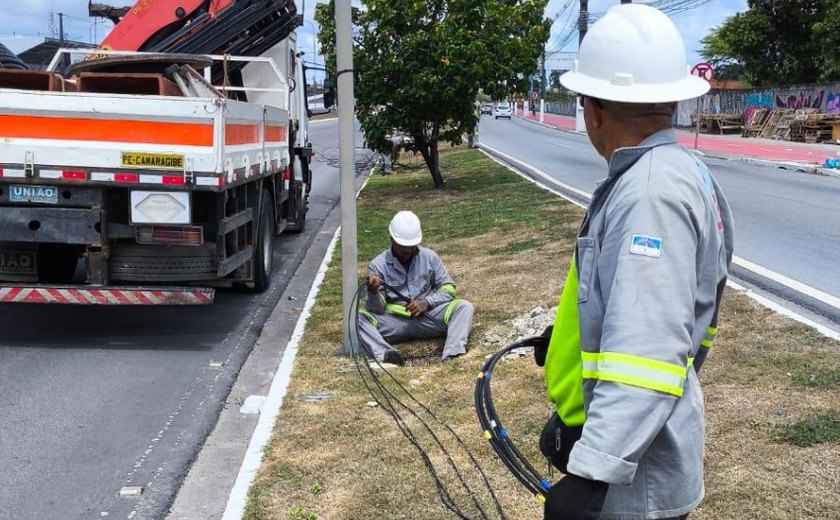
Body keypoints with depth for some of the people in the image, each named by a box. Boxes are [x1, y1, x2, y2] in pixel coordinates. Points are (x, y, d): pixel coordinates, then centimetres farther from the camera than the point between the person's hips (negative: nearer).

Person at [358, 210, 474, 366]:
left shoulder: (429, 257, 2)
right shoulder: (378, 265, -3)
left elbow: (448, 288, 7)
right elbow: (377, 308, -7)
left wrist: (427, 302, -12)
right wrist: (373, 292, -30)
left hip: (428, 317, 1)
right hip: (395, 322, -1)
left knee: (464, 306, -21)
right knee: (357, 317, -26)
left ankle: (452, 354, -43)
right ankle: (384, 353, -50)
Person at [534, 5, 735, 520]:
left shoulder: (653, 191, -24)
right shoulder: (672, 174, 8)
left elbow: (648, 353, -32)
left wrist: (593, 473, -33)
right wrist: (567, 338, 33)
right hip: (612, 434, 9)